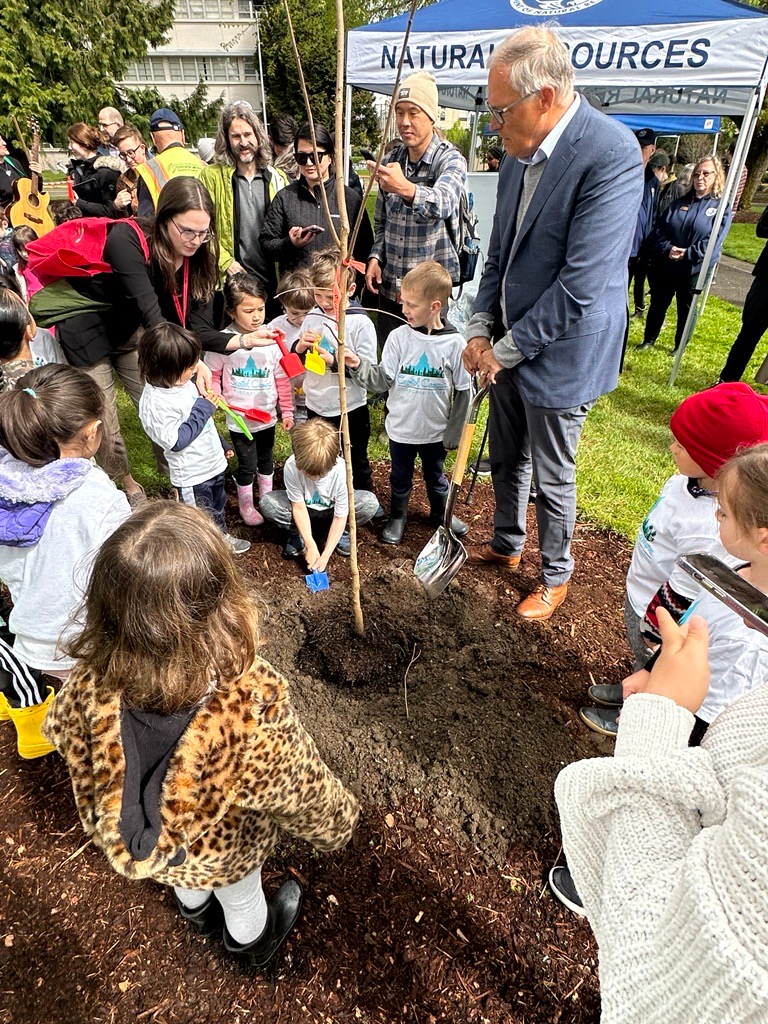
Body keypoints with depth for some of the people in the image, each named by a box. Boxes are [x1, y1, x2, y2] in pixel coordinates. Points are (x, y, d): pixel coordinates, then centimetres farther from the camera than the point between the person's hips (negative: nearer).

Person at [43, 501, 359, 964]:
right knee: (241, 895, 34)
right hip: (225, 850, -2)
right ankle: (253, 940, 66)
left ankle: (198, 911, 71)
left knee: (191, 882, 39)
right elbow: (306, 795, -26)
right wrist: (339, 820, -4)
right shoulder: (255, 709, -45)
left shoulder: (91, 687, -36)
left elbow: (62, 731, -11)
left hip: (144, 850, 3)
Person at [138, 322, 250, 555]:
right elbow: (176, 441, -28)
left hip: (214, 463, 8)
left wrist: (221, 444, 24)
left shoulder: (185, 383, -1)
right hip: (192, 476, -8)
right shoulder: (154, 403, -28)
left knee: (218, 505, 29)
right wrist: (204, 407, -25)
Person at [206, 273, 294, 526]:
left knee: (265, 460, 22)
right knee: (247, 465, 8)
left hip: (267, 415, 3)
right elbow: (212, 375, -4)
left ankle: (267, 498, 44)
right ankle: (246, 506, 32)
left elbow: (282, 379, -1)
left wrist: (287, 411, 1)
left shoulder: (272, 340, -8)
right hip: (239, 418, -3)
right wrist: (216, 398, -21)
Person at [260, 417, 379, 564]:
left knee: (370, 503, -29)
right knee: (267, 503, -29)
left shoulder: (341, 471, -34)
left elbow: (340, 517, -26)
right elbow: (299, 507, -22)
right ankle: (297, 534, -1)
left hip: (332, 509, 0)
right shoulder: (291, 467, -33)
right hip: (305, 508, 1)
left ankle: (341, 531, 0)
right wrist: (310, 546, -27)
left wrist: (325, 555, -29)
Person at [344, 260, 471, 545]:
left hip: (436, 431, -1)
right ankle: (397, 516, 41)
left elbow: (462, 392, -7)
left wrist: (454, 433, -5)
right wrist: (359, 366, -26)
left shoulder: (454, 343, -14)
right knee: (400, 478, 18)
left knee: (435, 477, 21)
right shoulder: (399, 337, -10)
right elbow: (382, 381, -8)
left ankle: (441, 514, 46)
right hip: (401, 428, 1)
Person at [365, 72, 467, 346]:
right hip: (389, 288, 5)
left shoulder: (450, 159, -8)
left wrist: (406, 189, -49)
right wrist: (376, 257, 2)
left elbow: (443, 202, -31)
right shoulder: (390, 160, 10)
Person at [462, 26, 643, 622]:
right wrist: (481, 329, -1)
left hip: (560, 354, -7)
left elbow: (580, 284, -25)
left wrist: (507, 349, -18)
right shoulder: (520, 154, 3)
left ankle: (556, 577, 33)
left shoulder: (611, 153, -21)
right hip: (508, 346, 7)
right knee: (506, 459, 21)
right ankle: (507, 545, 45)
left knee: (552, 478, 8)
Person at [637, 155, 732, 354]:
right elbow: (660, 228, 1)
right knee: (657, 305, 12)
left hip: (693, 270, -2)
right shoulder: (680, 202, 8)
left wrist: (687, 254, -22)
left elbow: (714, 240, -12)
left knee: (685, 310, 10)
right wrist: (667, 249, -17)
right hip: (664, 266, 3)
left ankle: (680, 347, 24)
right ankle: (649, 340, 29)